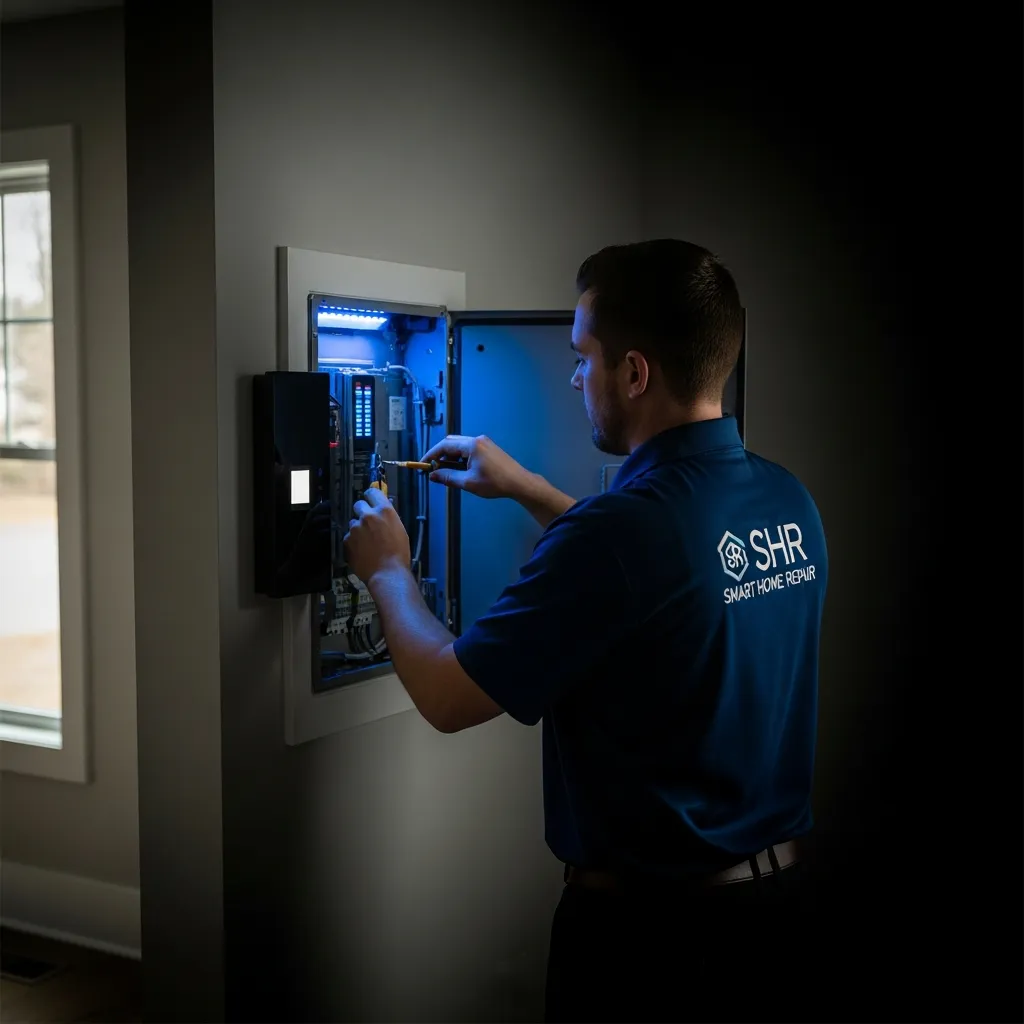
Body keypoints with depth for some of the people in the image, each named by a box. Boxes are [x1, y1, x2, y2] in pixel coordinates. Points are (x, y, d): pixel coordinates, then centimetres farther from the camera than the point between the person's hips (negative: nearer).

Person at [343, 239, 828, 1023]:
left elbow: (447, 697, -17)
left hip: (647, 926, -6)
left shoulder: (622, 527, -27)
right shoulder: (789, 502, -4)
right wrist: (525, 488, 20)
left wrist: (388, 570, 0)